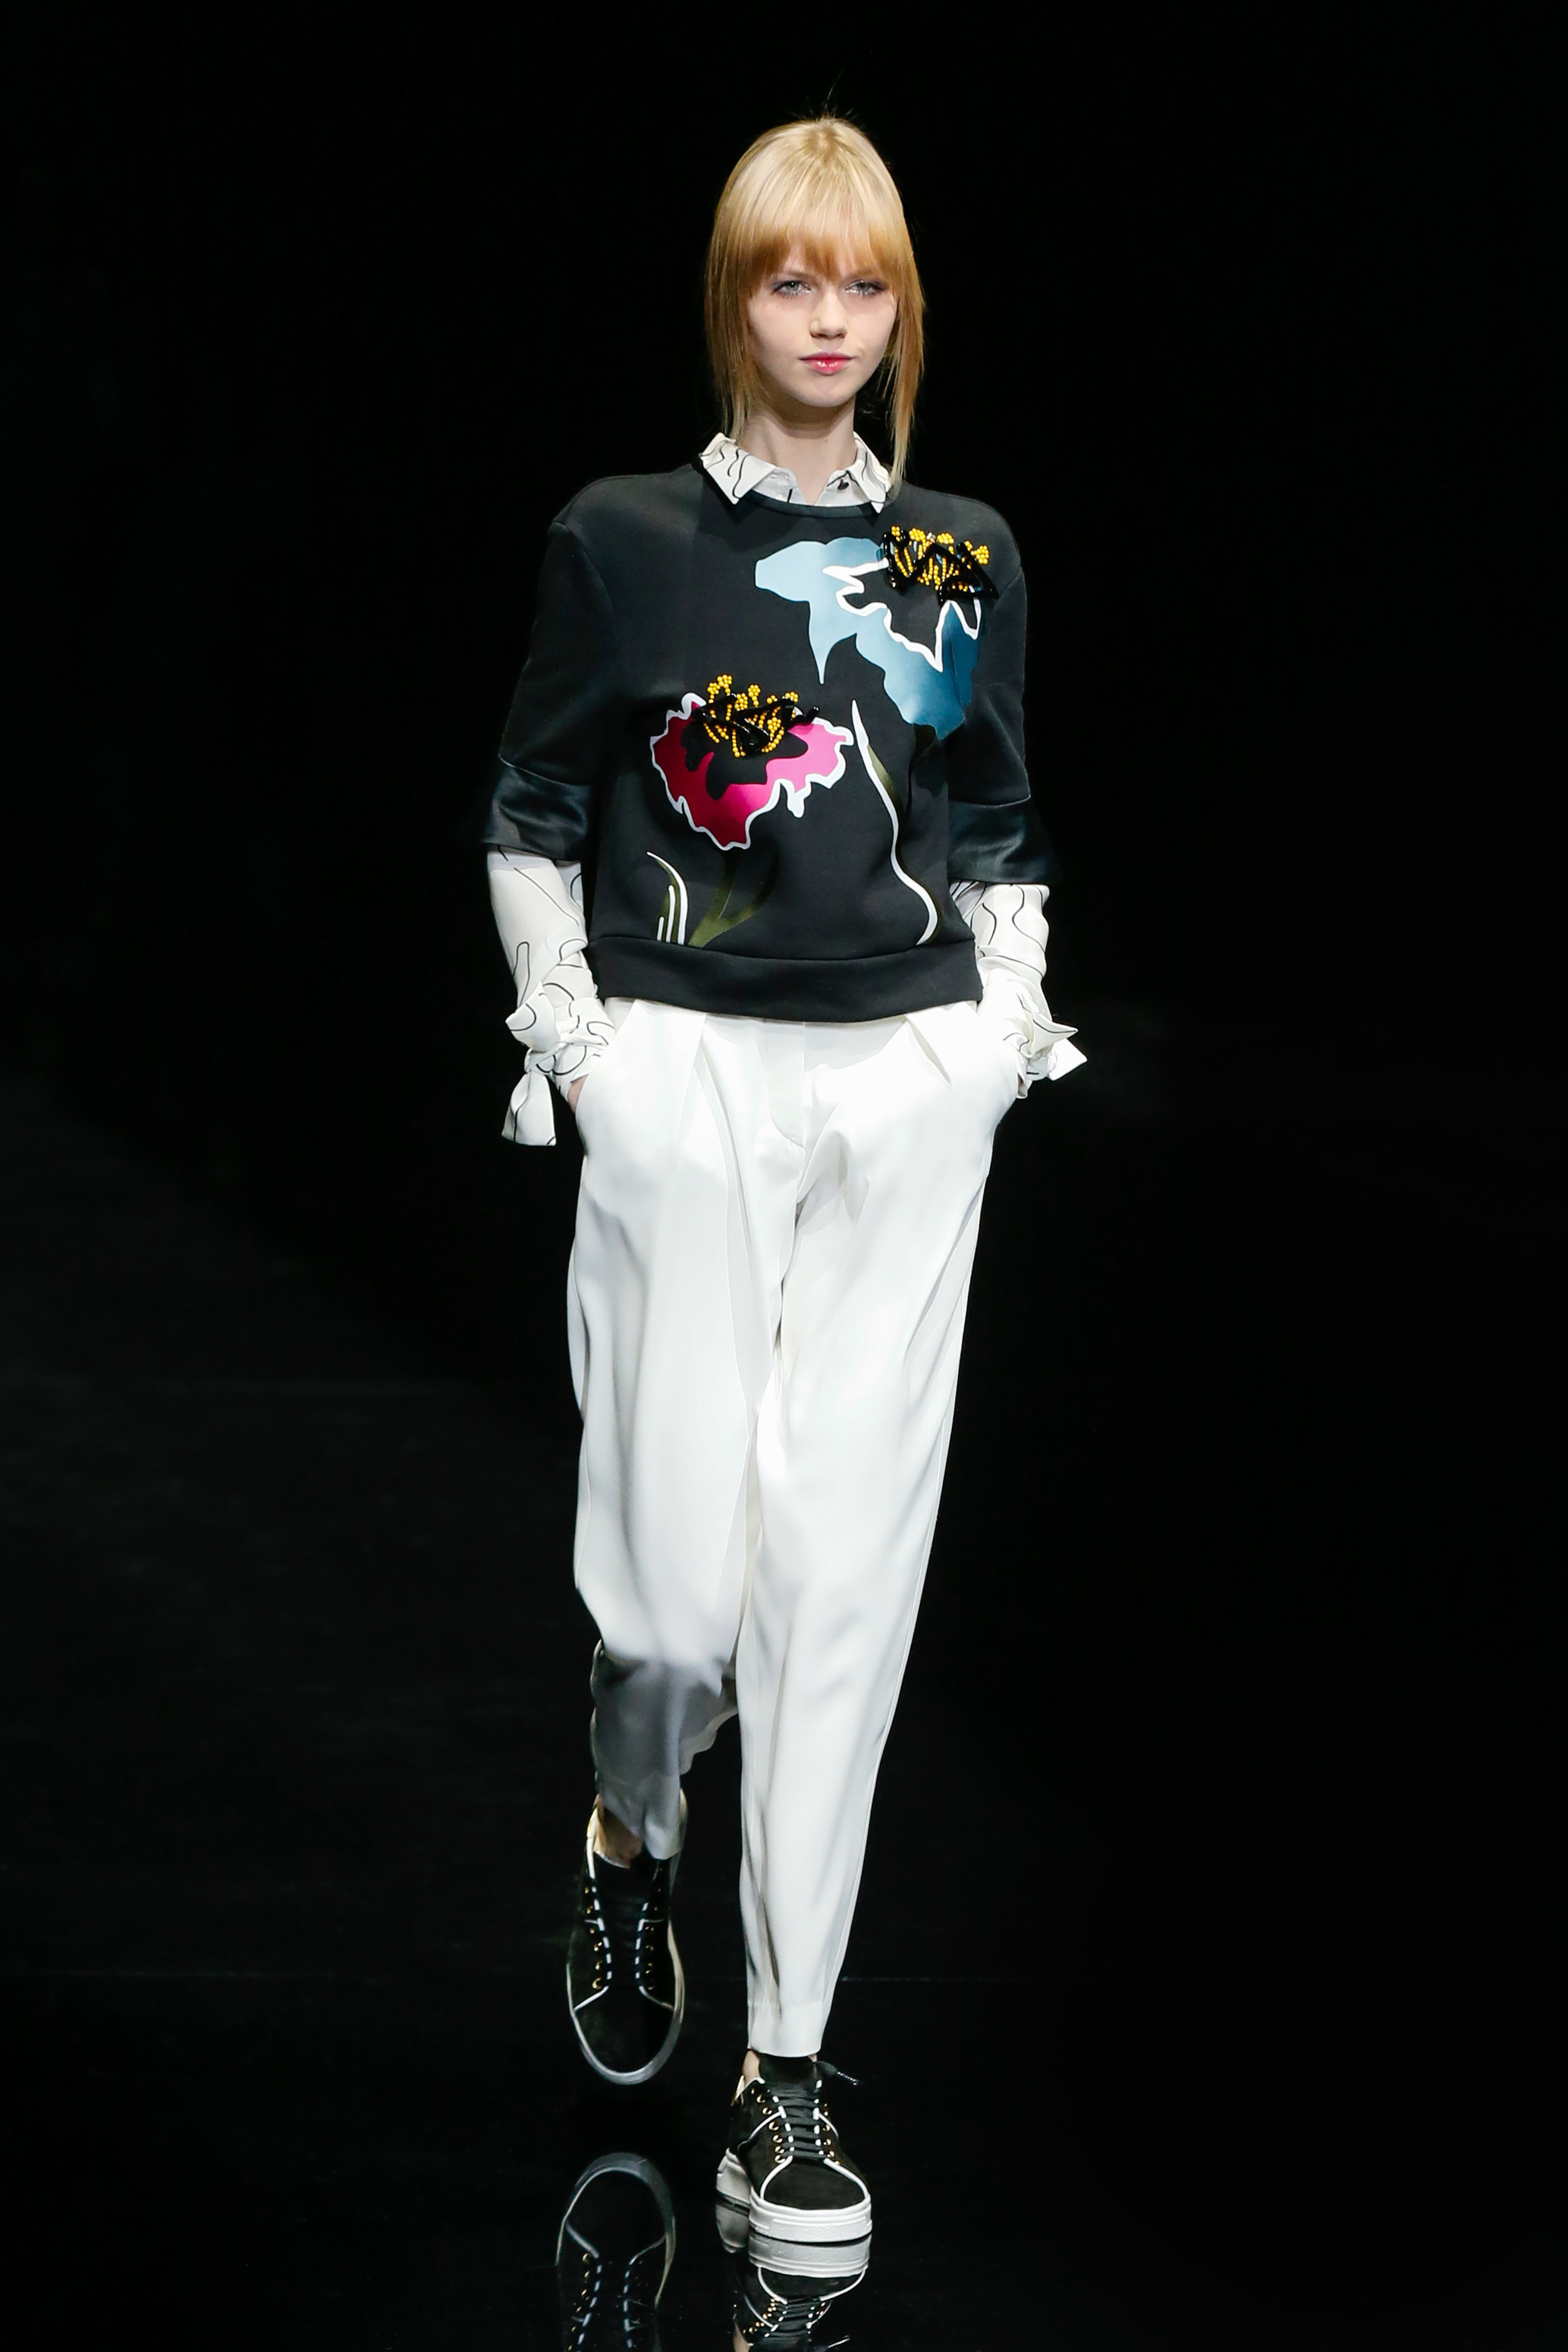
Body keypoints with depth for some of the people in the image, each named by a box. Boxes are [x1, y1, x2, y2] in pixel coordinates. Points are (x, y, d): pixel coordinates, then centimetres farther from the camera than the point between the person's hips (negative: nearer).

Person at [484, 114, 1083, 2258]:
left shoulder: (965, 559, 11)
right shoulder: (629, 539, 3)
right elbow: (533, 810, 8)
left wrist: (1010, 1022, 8)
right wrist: (572, 1034, -1)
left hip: (909, 1078, 2)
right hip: (686, 1075, -2)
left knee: (848, 1570, -2)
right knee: (682, 1559, -8)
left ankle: (787, 2072, 4)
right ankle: (631, 1842, 28)